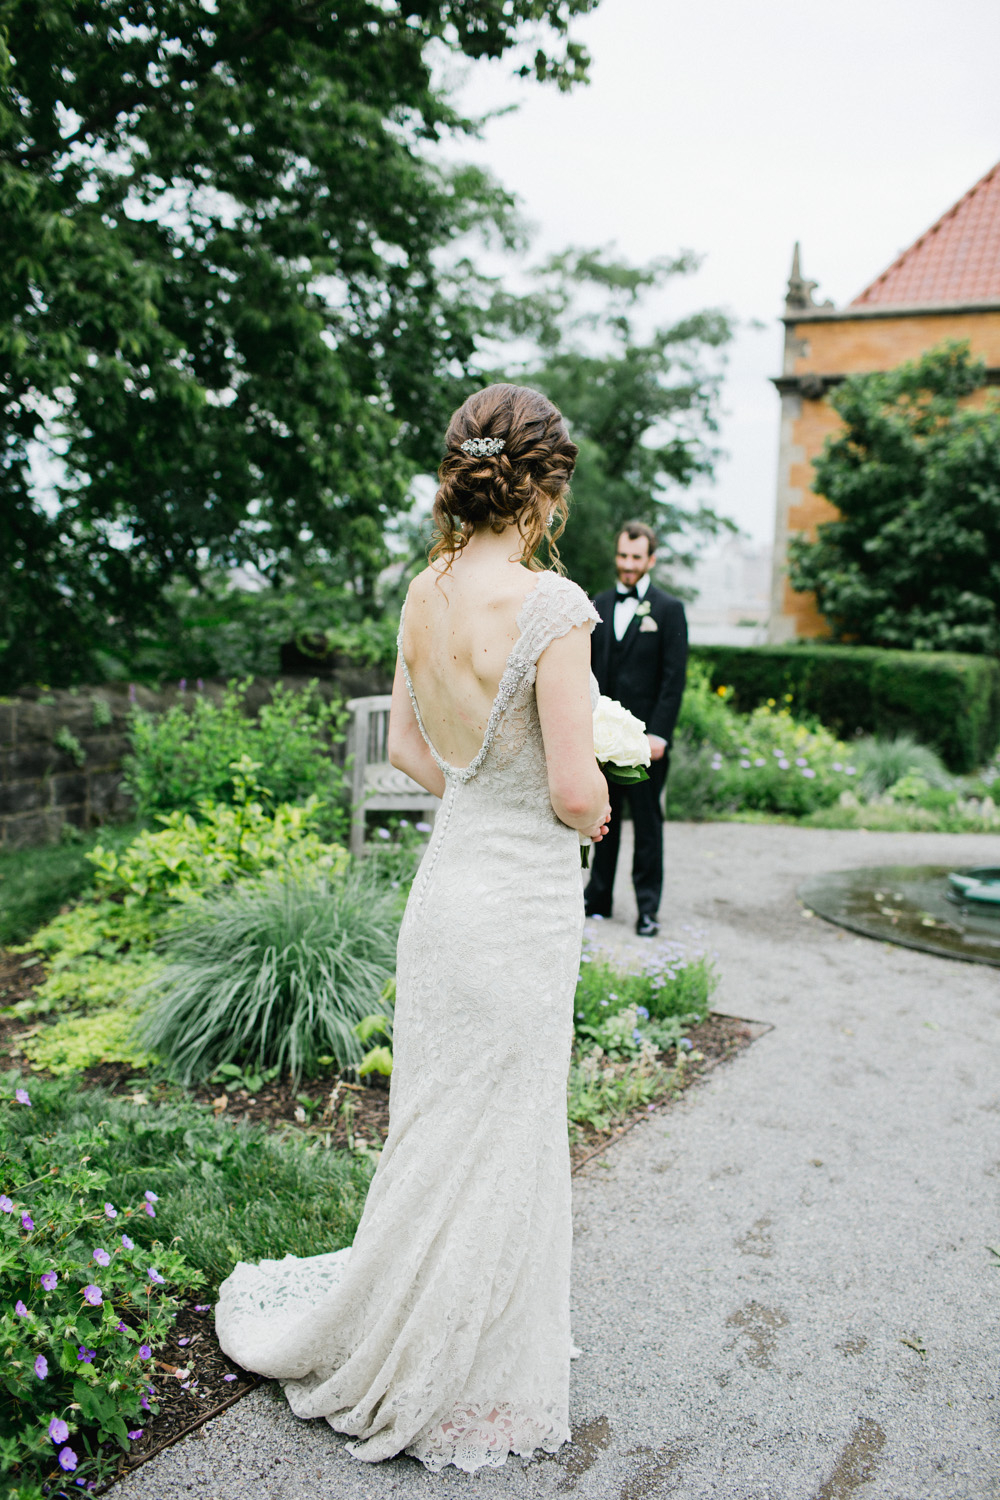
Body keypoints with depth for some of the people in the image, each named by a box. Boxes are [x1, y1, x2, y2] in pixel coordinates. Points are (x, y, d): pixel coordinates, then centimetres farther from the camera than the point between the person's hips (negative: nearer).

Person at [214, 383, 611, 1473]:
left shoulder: (424, 593, 2)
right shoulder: (550, 605, -21)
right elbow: (576, 791, -20)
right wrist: (591, 814, 1)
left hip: (448, 881, 7)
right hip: (521, 903, -7)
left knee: (448, 1130, 22)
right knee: (493, 1142, 10)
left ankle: (420, 1335, 43)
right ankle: (458, 1383, 31)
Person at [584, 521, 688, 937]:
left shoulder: (669, 610, -1)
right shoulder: (600, 606, 11)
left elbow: (673, 679, -6)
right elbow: (589, 668, 12)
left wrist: (659, 734, -13)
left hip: (645, 736, -4)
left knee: (647, 822, 3)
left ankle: (648, 906, 12)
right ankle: (598, 897, 23)